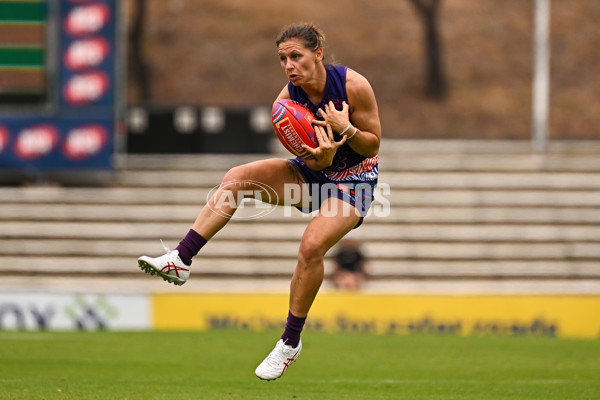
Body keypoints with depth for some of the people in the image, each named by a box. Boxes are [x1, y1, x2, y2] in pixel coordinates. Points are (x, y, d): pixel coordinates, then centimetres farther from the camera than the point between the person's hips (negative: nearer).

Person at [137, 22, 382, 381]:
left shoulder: (353, 85, -23)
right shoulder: (287, 101, -13)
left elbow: (373, 145, -14)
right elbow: (312, 160, -10)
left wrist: (345, 128, -32)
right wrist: (321, 155, -34)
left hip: (354, 182, -4)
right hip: (313, 174, 4)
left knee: (312, 246, -27)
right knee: (236, 177, -17)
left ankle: (291, 342, -11)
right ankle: (180, 261, -22)